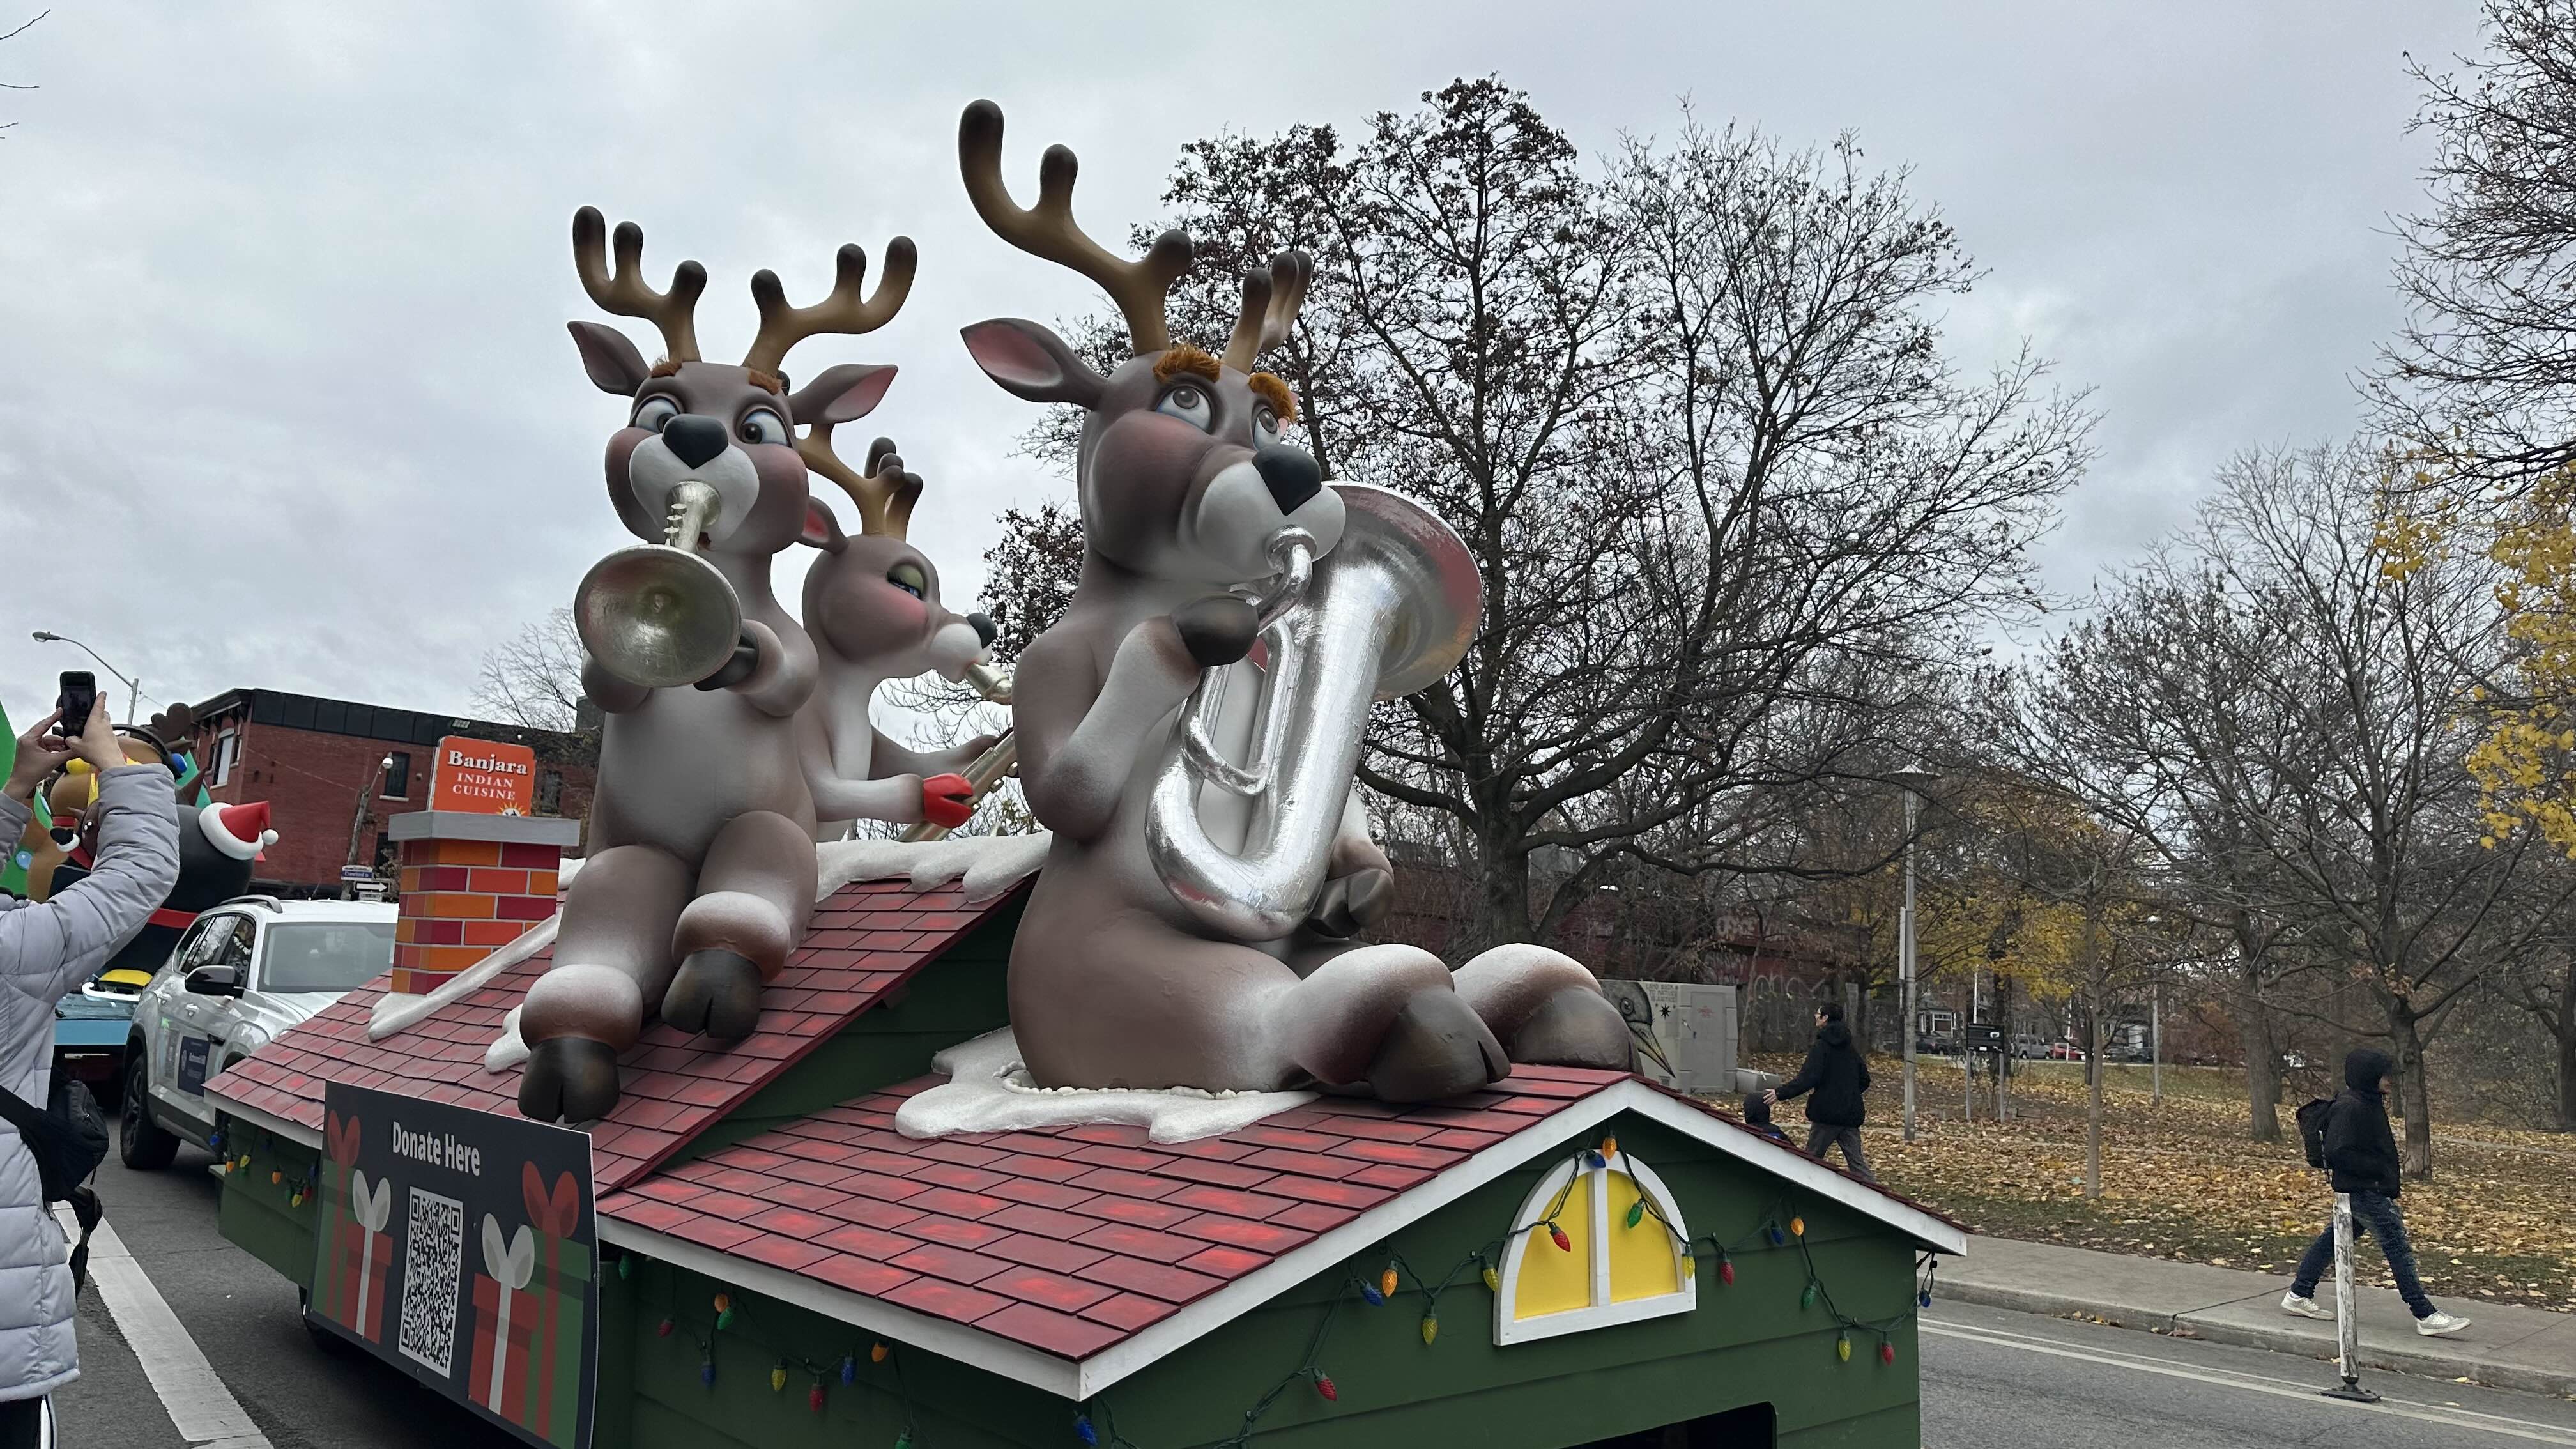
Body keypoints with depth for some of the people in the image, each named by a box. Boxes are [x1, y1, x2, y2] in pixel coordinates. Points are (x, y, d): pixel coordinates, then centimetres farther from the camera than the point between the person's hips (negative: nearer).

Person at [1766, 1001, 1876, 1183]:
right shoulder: (1851, 1048, 13)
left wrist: (1781, 1093, -18)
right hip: (1851, 1114, 6)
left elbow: (1808, 1078, -20)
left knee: (1812, 1160, 4)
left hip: (1826, 1113, -6)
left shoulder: (1820, 1046, -10)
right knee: (1856, 1161, 7)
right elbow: (1864, 1080, 18)